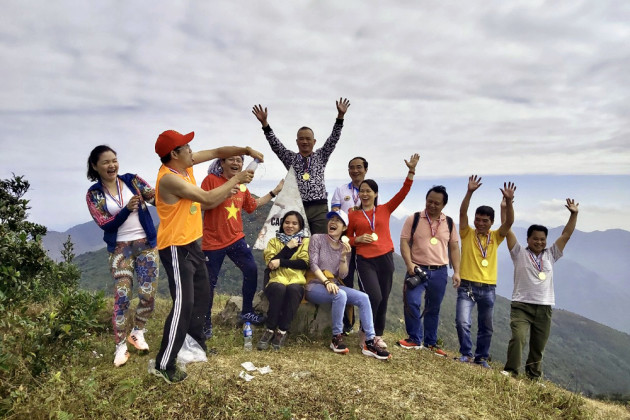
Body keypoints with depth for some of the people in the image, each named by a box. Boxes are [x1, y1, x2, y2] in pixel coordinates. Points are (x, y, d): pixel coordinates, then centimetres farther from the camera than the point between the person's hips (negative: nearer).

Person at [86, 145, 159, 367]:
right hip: (120, 248, -1)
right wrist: (127, 209, -26)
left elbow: (156, 197, -9)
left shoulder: (132, 180, 1)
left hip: (146, 244, 1)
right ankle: (120, 345, 9)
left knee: (148, 294, 1)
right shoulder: (94, 194, -1)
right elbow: (105, 224, -10)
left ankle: (138, 333, 26)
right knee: (122, 296, -6)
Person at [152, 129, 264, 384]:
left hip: (190, 243, 10)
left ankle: (196, 344, 36)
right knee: (183, 304, -10)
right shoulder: (170, 178, -24)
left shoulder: (184, 164, 2)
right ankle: (164, 365, 0)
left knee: (201, 296, 19)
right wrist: (235, 179, -15)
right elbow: (207, 199, -25)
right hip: (176, 248, -10)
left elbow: (217, 152, 9)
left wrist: (246, 150, -3)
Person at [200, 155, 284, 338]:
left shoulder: (242, 186, 8)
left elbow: (252, 205, 20)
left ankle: (247, 312, 19)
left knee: (251, 271, 0)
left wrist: (275, 191, 20)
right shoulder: (211, 179, -9)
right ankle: (206, 323, 21)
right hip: (213, 241, -5)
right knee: (209, 282, 4)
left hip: (236, 239, 5)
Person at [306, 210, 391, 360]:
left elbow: (342, 275, 1)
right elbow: (313, 265, -11)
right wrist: (327, 282, -24)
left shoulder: (345, 247, 10)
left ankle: (369, 343, -16)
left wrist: (344, 256, -15)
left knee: (363, 298, -17)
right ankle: (336, 338, -18)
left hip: (335, 285, 5)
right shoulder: (317, 239, -2)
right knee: (340, 295, -34)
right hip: (315, 286, -5)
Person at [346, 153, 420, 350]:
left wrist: (411, 170, -7)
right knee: (374, 297, -16)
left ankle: (378, 335, 25)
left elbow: (403, 192, 1)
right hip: (365, 260, -2)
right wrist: (357, 239, -11)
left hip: (385, 259, 3)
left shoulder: (385, 209, 7)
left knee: (383, 300, 9)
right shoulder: (353, 215, 4)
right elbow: (347, 238, 10)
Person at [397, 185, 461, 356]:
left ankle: (431, 342, 26)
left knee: (433, 309, 12)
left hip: (439, 272, 3)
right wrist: (409, 264, -17)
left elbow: (454, 248, 11)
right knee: (412, 302, -18)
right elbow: (404, 242, -5)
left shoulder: (449, 223, 8)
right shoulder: (414, 219, -1)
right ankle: (414, 339, 0)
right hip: (417, 270, -2)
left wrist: (456, 272, 4)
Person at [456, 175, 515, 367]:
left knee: (486, 327, 11)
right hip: (467, 286, -2)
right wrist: (470, 192, -24)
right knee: (462, 322, -12)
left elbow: (509, 222, -9)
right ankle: (466, 354, 7)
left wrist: (508, 201, -23)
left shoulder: (496, 237, 6)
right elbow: (463, 212, -12)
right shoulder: (467, 234, 1)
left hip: (488, 288, 2)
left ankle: (481, 357, 28)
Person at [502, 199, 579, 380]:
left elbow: (566, 235, 11)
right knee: (518, 338, -20)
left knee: (539, 346, 9)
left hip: (544, 308, 4)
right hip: (521, 305, -4)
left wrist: (574, 214, 4)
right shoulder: (519, 253, 3)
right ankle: (510, 370, -7)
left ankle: (534, 376, 23)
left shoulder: (550, 255, 14)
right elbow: (507, 230, -4)